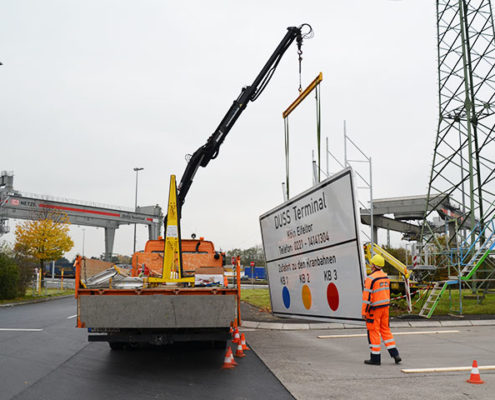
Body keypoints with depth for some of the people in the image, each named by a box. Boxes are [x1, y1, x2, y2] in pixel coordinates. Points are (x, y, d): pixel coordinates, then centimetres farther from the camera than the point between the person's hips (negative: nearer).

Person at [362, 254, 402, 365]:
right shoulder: (385, 277, 8)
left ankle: (375, 358, 7)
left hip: (374, 309, -7)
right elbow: (387, 294, 15)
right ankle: (395, 354, 11)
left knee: (373, 332, 1)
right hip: (385, 307, 7)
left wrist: (363, 312, -12)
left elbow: (367, 296, -18)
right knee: (385, 330, 15)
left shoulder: (371, 279, -17)